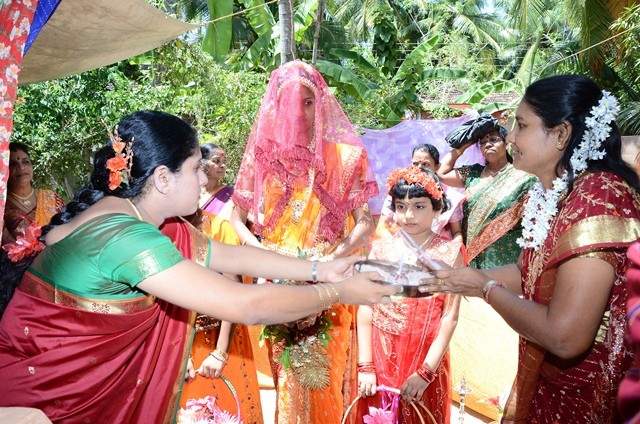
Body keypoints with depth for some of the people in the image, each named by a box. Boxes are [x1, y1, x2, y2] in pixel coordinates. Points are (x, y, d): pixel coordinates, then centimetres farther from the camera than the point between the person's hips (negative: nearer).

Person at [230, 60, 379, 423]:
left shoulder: (344, 156, -3)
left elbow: (365, 222, -3)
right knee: (289, 379, 12)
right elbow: (237, 219, 5)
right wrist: (264, 255, -11)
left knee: (328, 375, 8)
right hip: (279, 285, 1)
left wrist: (333, 258, -19)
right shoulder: (262, 154, 1)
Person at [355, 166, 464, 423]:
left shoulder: (449, 252, -7)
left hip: (425, 360, -1)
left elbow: (450, 317, -9)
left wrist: (426, 371, -12)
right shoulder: (381, 249, -2)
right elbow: (366, 309, -4)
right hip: (380, 358, 2)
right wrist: (365, 365, -8)